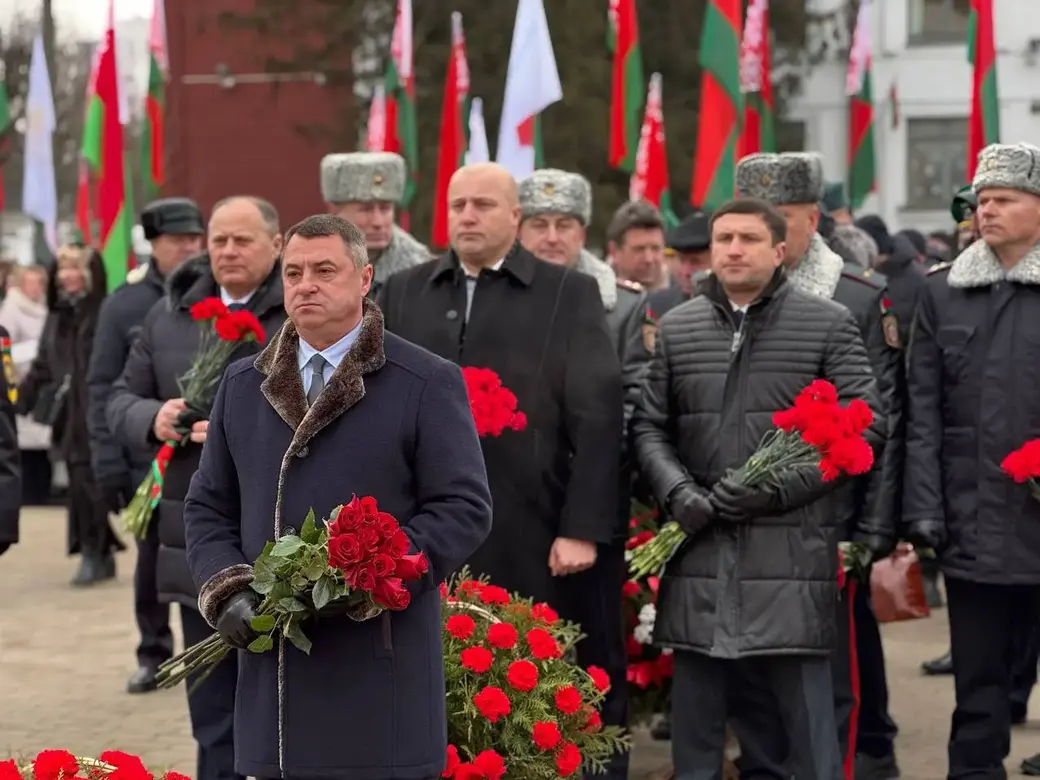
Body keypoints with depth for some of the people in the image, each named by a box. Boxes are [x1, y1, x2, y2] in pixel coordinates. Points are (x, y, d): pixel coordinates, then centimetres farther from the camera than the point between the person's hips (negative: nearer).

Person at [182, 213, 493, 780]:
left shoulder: (428, 384, 0)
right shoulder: (242, 385, 16)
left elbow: (464, 509, -5)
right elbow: (207, 508, 18)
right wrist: (226, 591, -2)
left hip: (379, 672, -4)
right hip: (275, 672, 5)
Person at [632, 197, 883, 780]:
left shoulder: (829, 324, 2)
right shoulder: (676, 328, 12)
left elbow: (865, 425, -3)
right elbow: (650, 426, 15)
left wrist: (776, 487, -12)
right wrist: (677, 491, -5)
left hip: (794, 552, -3)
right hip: (699, 550, 3)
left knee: (808, 713, 0)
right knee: (695, 716, 9)